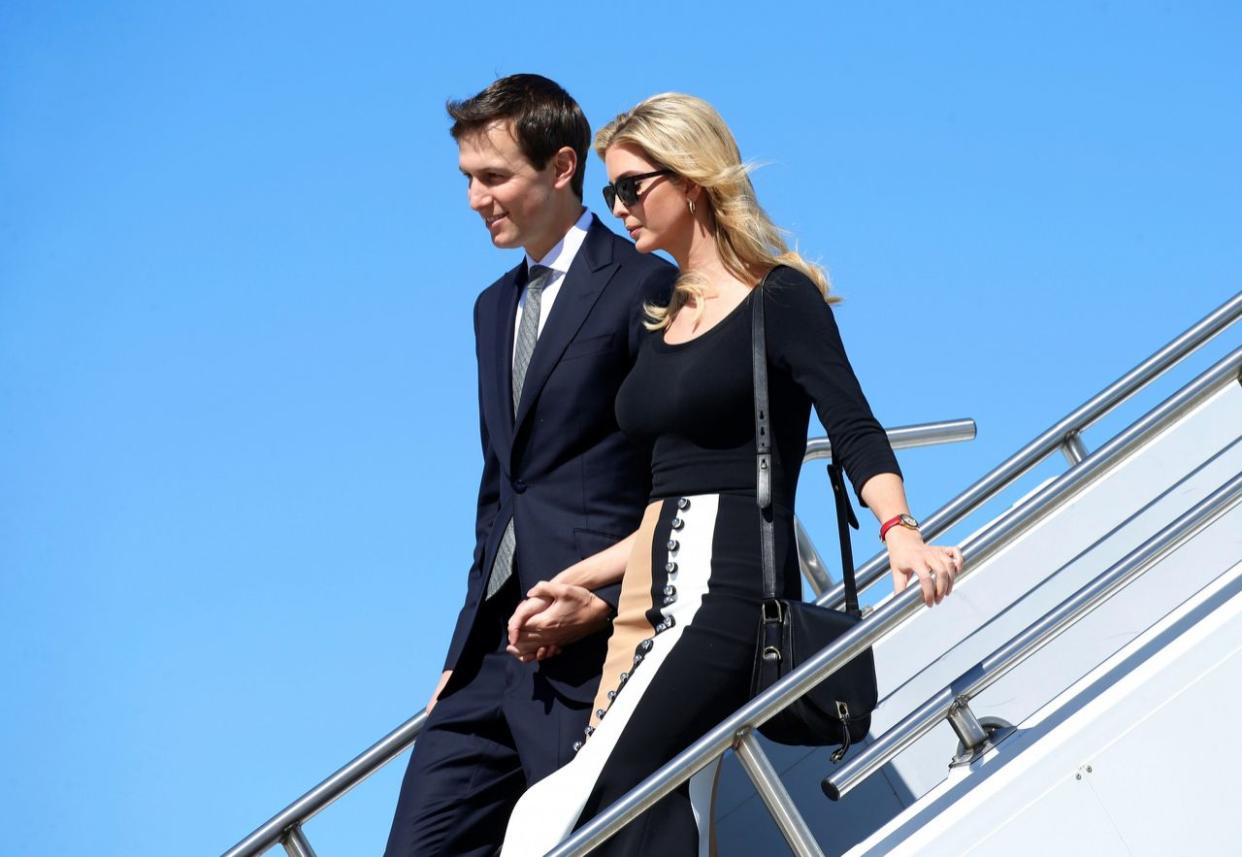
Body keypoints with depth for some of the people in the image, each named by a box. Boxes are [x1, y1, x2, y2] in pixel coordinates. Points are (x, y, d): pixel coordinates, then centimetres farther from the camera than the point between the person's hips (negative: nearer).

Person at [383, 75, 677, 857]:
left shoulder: (643, 288, -6)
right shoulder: (496, 307, 20)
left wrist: (604, 601, -17)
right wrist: (470, 643, 17)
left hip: (593, 645, -8)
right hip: (500, 646, 8)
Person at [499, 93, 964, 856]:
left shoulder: (779, 296, -1)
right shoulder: (665, 321, 20)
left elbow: (855, 431, -13)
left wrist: (901, 534, -29)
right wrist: (569, 586, 20)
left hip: (729, 587, -7)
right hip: (653, 599, 7)